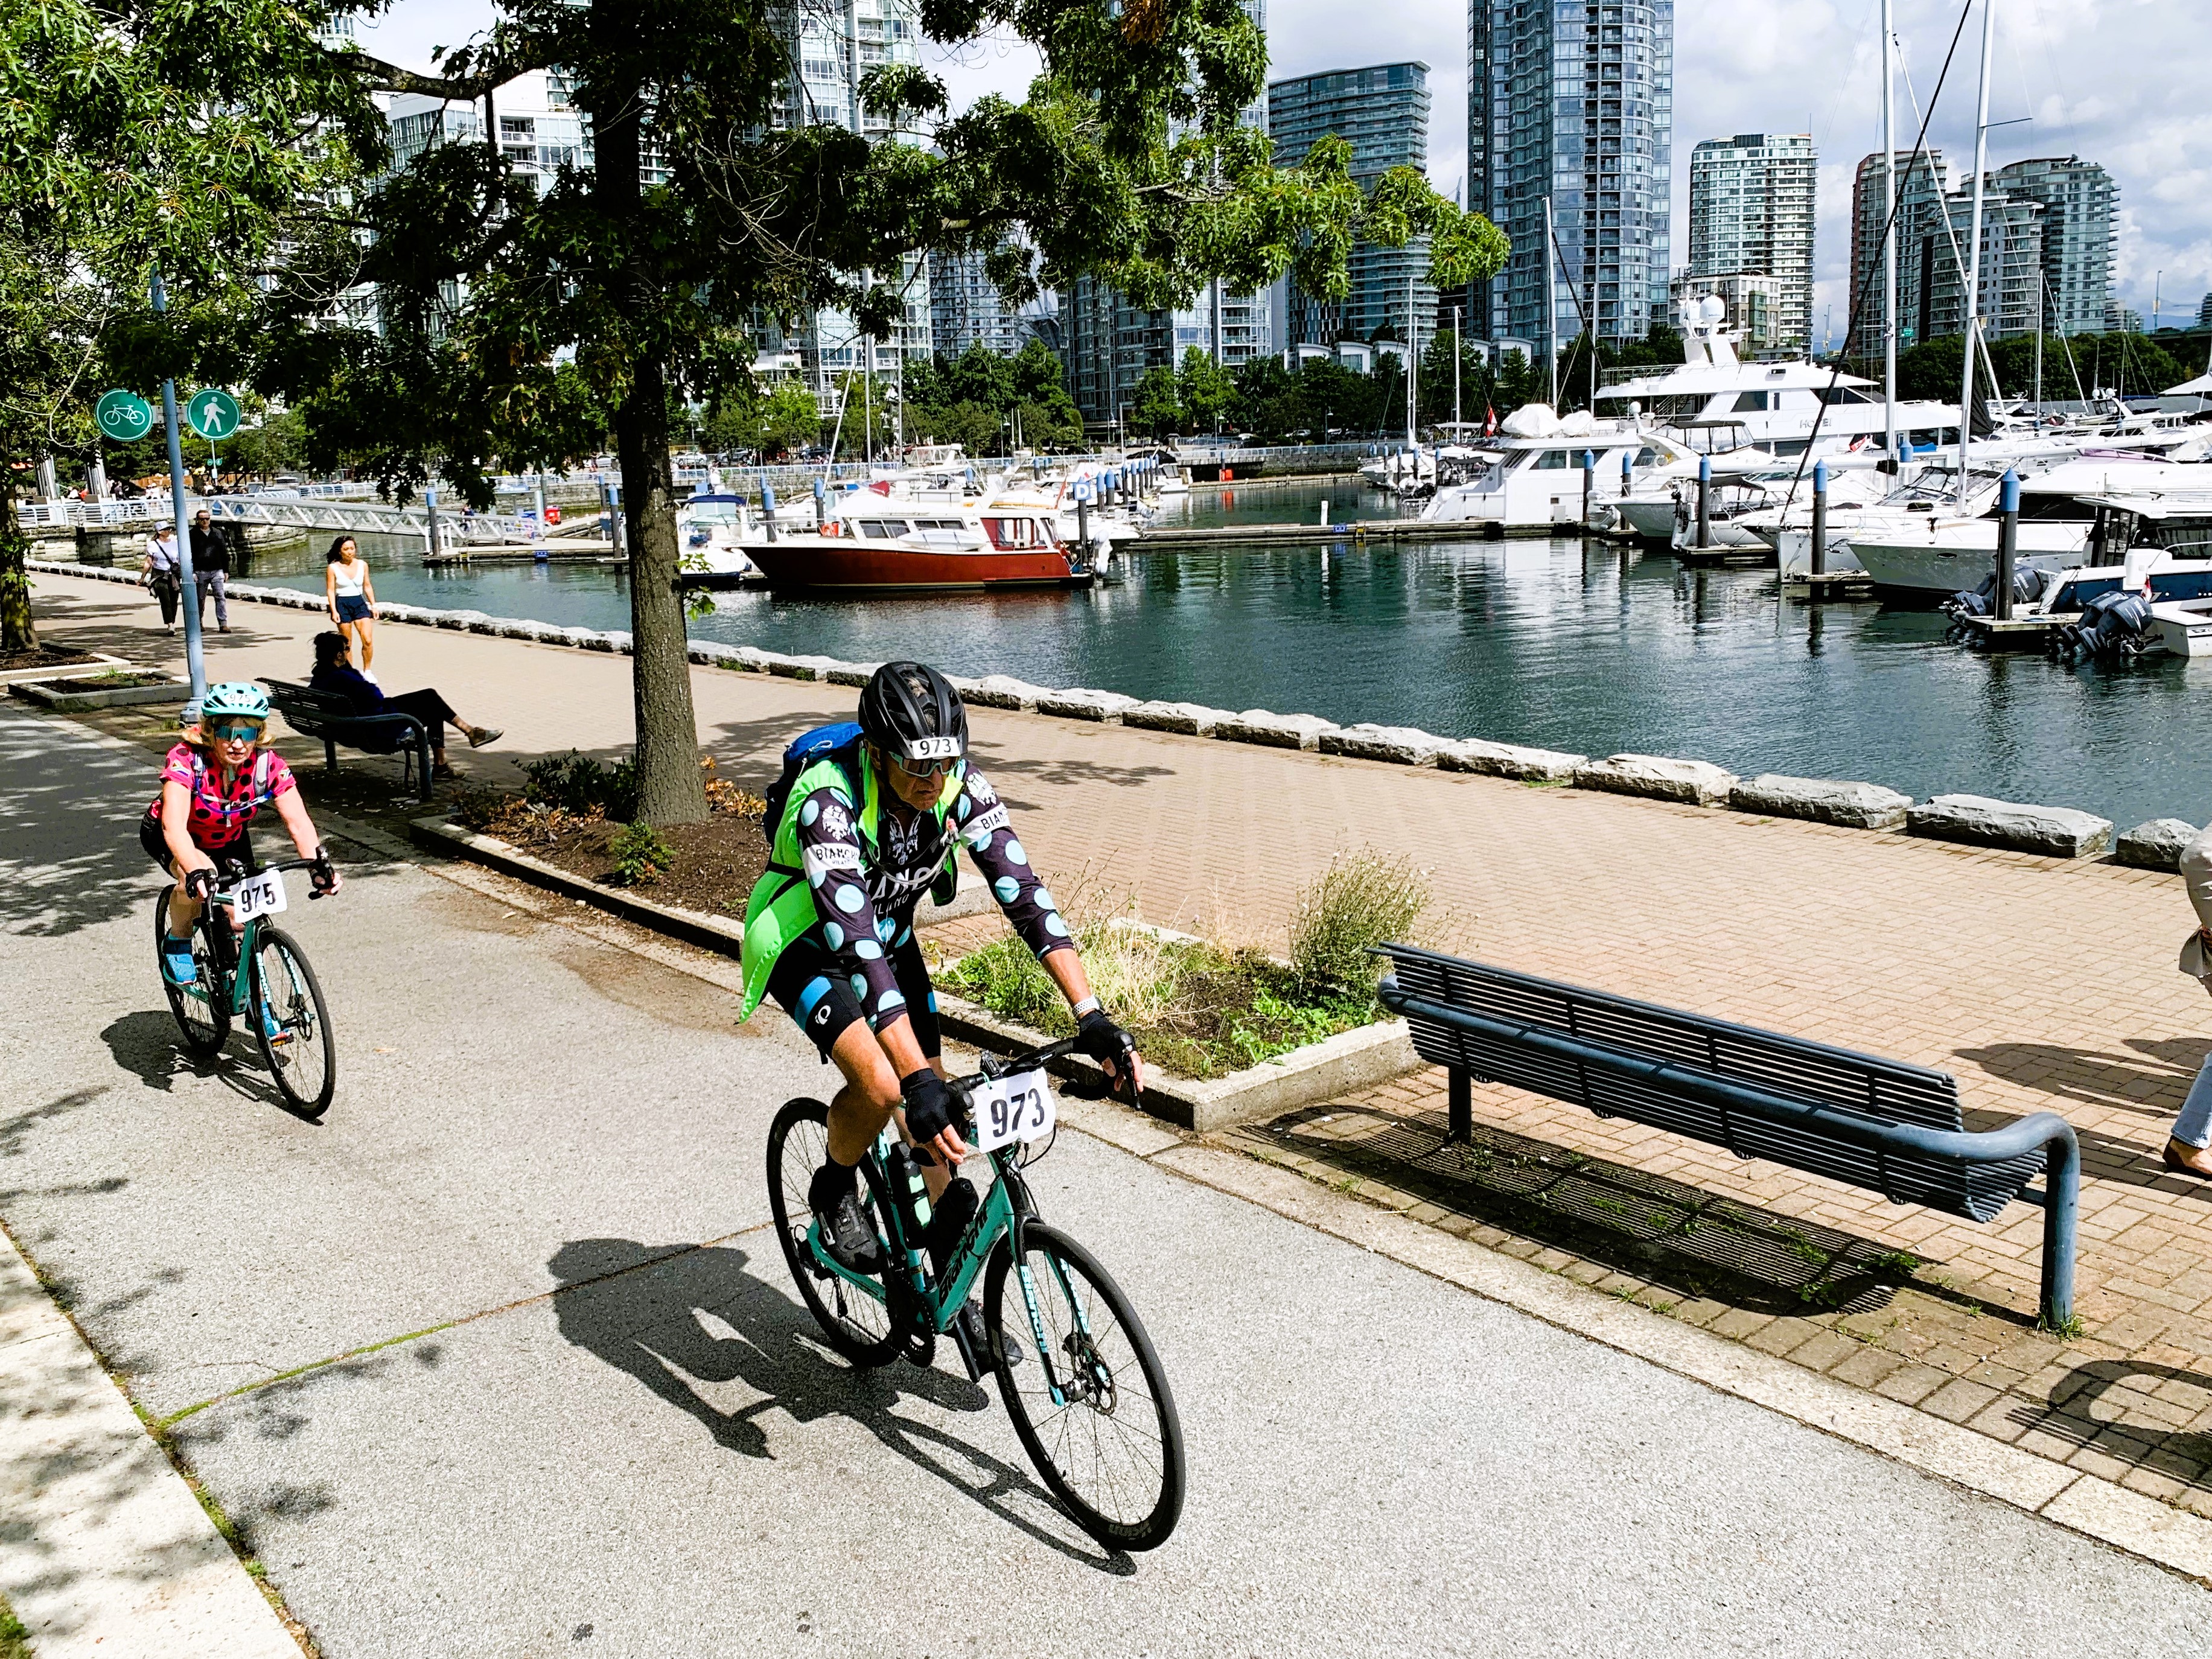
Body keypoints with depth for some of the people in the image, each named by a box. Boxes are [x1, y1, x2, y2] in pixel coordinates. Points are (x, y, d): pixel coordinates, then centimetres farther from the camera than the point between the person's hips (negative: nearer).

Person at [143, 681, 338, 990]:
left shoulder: (268, 765, -26)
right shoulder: (185, 760, -35)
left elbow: (299, 822, -31)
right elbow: (174, 825, -47)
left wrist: (320, 865, -49)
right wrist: (197, 872, -63)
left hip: (228, 840, 3)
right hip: (167, 837, -3)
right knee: (197, 878, -34)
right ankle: (177, 943, -5)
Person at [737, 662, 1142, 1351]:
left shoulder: (960, 785, -24)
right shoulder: (830, 802, -39)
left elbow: (1023, 891, -26)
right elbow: (857, 947, -46)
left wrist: (1091, 1016, -34)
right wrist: (919, 1080, -53)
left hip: (888, 933, 5)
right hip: (804, 943, -5)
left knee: (936, 1105, 2)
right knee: (881, 1085, -27)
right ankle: (834, 1192, 6)